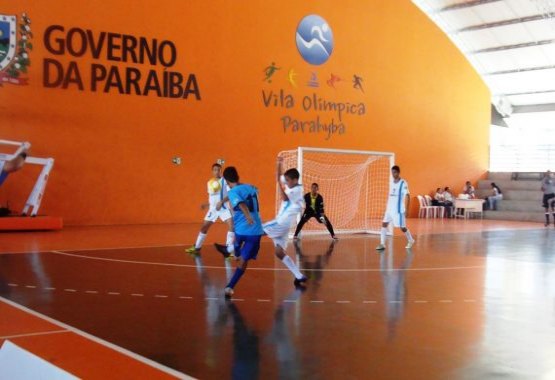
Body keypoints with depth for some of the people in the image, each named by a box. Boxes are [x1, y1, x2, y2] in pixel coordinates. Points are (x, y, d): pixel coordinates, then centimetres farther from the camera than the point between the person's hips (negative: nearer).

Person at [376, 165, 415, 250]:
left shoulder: (403, 183, -12)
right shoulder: (391, 182, 10)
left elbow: (407, 196, -14)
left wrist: (406, 210, -19)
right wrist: (387, 206, 19)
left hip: (399, 209, -7)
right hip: (389, 209, 7)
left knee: (402, 227, 1)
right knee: (384, 224, -2)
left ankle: (411, 241, 25)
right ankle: (382, 244, -1)